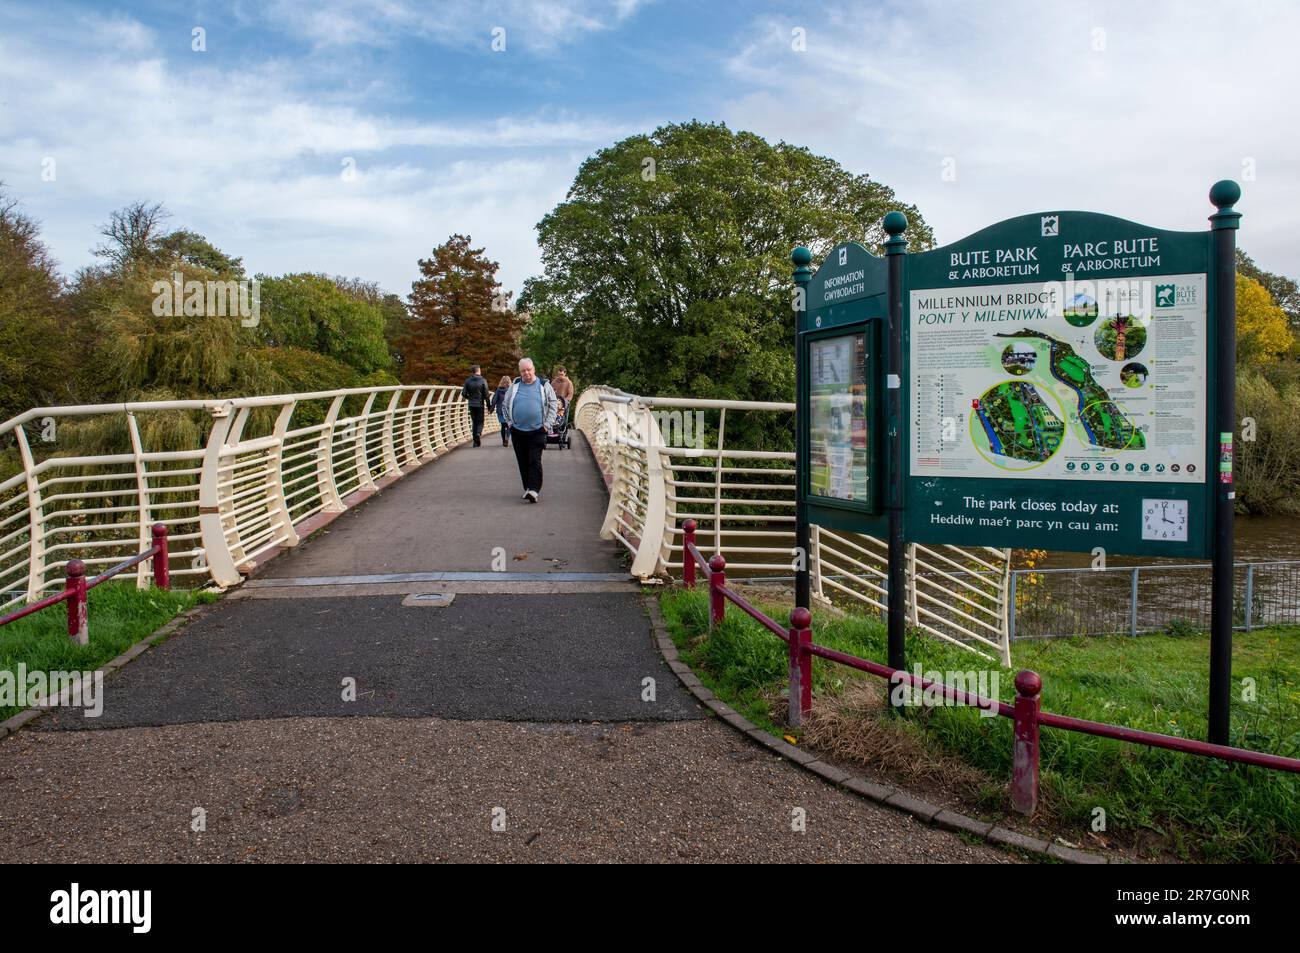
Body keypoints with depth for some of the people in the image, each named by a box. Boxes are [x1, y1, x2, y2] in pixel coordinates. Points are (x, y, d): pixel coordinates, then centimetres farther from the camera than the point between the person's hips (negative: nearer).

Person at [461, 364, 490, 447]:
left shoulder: (468, 381, 0)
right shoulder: (483, 381, -7)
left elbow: (463, 393, 0)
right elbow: (486, 394, -7)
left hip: (471, 405, 2)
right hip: (480, 405, -2)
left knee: (474, 422, 12)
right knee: (480, 422, 9)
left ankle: (476, 442, 8)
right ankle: (478, 433, -22)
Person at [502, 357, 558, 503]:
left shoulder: (544, 386, 3)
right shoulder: (514, 387, 9)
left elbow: (553, 405, 5)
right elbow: (506, 406, 18)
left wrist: (547, 424, -2)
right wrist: (509, 422, 9)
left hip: (537, 431, -3)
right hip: (518, 431, 3)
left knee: (535, 461, -10)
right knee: (523, 462, 6)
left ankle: (534, 490, -14)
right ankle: (528, 489, 16)